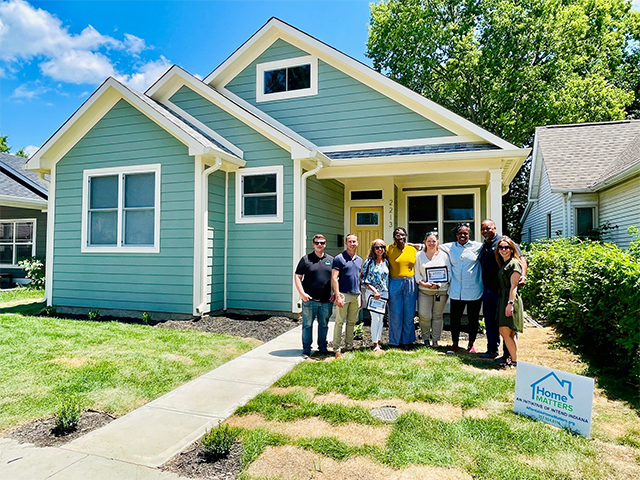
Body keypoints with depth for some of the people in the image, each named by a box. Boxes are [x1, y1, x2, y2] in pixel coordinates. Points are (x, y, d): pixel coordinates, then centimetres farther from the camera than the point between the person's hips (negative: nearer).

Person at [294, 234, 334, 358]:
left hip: (326, 300, 3)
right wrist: (302, 293, -10)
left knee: (324, 325, 12)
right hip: (309, 300, -3)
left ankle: (322, 347, 26)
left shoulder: (331, 260, 11)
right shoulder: (306, 259, 2)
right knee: (307, 325, 3)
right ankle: (306, 349, 14)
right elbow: (297, 277, 0)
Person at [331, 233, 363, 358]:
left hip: (356, 295, 6)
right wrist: (338, 296, -17)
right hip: (344, 294, -6)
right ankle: (337, 349, 4)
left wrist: (360, 296, 17)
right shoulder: (339, 258, -5)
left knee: (352, 322, 13)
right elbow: (334, 278, -10)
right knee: (340, 322, -3)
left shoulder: (359, 260, 14)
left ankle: (349, 345, 25)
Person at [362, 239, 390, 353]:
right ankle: (375, 345, -4)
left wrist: (387, 291, 7)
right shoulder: (369, 262, -4)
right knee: (375, 318, -10)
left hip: (384, 293, 5)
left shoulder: (386, 262, 11)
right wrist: (374, 291, -16)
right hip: (372, 293, -5)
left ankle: (378, 342, 18)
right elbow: (365, 279, -7)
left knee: (381, 318, 9)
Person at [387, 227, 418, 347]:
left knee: (409, 313, 7)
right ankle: (395, 341, 15)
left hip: (410, 284, 2)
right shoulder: (389, 249, -1)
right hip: (395, 284, -2)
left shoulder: (413, 249, 7)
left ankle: (407, 340, 21)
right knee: (395, 314, 1)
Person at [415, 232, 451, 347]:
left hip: (441, 290, 0)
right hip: (424, 290, 0)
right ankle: (426, 338, 16)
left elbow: (449, 273, 0)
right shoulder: (419, 255, 6)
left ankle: (435, 340, 20)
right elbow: (417, 273, 6)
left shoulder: (444, 255, 3)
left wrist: (438, 284, -13)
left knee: (437, 316, 6)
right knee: (424, 315, -6)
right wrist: (422, 283, -13)